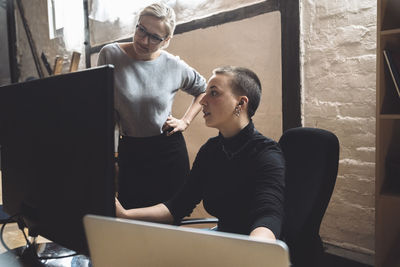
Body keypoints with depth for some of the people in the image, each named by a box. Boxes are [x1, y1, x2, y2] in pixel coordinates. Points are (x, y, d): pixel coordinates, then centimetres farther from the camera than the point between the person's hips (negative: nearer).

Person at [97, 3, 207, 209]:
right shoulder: (110, 55, -6)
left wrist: (185, 121, 3)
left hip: (169, 149, 1)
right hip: (129, 152, 0)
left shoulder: (175, 66, -4)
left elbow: (204, 90, 15)